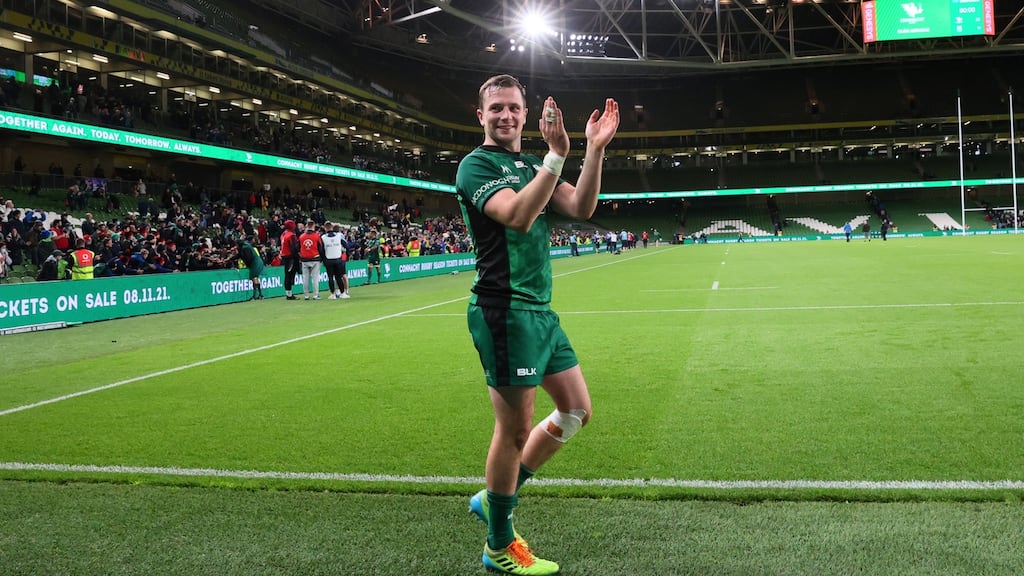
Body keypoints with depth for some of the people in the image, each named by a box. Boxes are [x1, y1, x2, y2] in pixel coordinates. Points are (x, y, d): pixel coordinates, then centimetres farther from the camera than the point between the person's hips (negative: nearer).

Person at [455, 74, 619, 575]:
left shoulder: (532, 166, 17)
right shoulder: (476, 165, -7)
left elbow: (580, 209, 3)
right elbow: (518, 215, -25)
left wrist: (594, 150, -7)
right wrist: (557, 154, -28)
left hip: (539, 310, 9)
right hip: (505, 310, -9)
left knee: (576, 411, 13)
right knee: (515, 428, -2)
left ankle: (494, 497, 25)